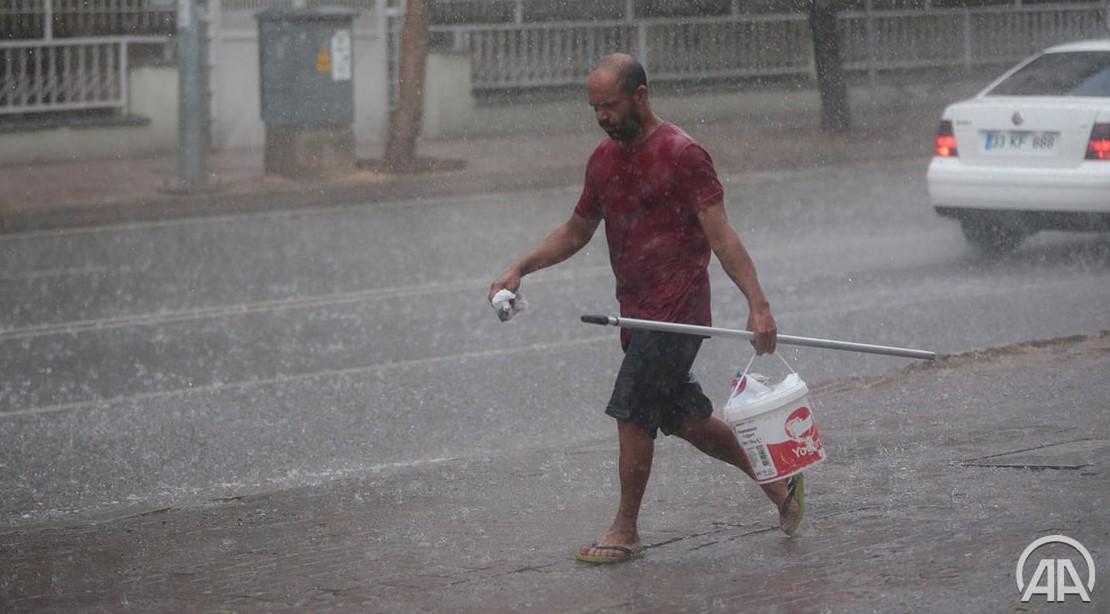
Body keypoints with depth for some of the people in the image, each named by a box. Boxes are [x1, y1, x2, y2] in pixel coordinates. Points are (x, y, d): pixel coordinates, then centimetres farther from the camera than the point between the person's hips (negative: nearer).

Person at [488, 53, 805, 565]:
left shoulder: (682, 154, -12)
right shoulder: (604, 159, 12)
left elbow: (720, 236, -17)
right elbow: (575, 232, 23)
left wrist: (757, 303, -25)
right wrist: (520, 268, 9)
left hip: (675, 312, -8)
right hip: (637, 313, 8)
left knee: (632, 415, -8)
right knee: (685, 418, 13)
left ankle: (625, 532, 6)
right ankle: (778, 482, 29)